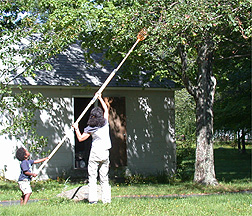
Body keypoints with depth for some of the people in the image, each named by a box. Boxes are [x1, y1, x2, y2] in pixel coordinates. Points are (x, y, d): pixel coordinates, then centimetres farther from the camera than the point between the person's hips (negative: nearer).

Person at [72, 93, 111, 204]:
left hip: (95, 154, -3)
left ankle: (93, 199, -5)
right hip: (105, 153, 3)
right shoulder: (105, 123, 1)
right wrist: (100, 98, 26)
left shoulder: (90, 128, -6)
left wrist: (76, 128, 13)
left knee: (92, 177, 1)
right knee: (104, 178, 9)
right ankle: (106, 199, 5)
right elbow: (106, 109, 17)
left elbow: (80, 138, 0)